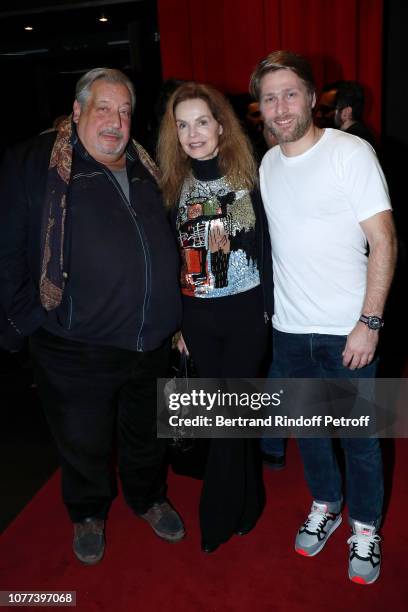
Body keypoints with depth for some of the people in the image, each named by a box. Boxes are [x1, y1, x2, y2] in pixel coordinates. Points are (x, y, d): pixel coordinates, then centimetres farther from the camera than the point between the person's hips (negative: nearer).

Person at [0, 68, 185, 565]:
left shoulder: (145, 168, 7)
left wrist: (171, 317, 14)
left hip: (152, 343, 5)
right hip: (76, 350, -4)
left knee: (147, 432, 24)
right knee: (84, 442, 16)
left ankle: (149, 498, 50)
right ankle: (89, 514, 45)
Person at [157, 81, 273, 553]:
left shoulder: (248, 177, -4)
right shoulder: (173, 186, 3)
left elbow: (266, 246, -3)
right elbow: (169, 258, 6)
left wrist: (269, 308, -4)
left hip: (245, 312, -3)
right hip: (197, 316, 3)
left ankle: (218, 517, 19)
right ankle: (245, 499, 37)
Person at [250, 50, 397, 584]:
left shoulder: (351, 153, -9)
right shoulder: (268, 165, 7)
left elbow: (383, 243, -11)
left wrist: (369, 323, -16)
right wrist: (272, 308, 9)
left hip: (346, 331, -5)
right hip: (289, 329, 5)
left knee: (359, 436, 8)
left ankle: (365, 528, 31)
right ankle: (324, 505, 41)